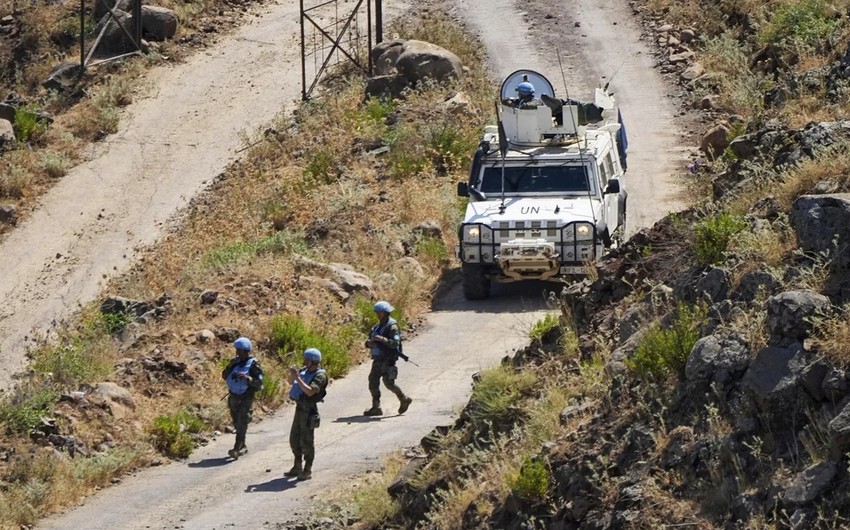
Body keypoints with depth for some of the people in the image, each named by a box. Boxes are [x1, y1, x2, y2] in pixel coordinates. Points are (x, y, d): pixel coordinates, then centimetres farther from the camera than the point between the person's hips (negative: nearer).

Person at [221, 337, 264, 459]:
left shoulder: (253, 364, -11)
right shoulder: (236, 362, 6)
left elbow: (259, 383, -15)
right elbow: (224, 376, 6)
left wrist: (247, 377, -29)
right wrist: (230, 366, -11)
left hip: (246, 398, -7)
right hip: (234, 397, 7)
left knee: (241, 424, -12)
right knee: (237, 423, 14)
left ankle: (236, 449, -18)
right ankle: (242, 447, 28)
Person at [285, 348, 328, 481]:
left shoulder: (320, 375, -16)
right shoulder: (305, 370, 8)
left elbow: (310, 391, -29)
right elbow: (291, 381, 18)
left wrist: (298, 378, -27)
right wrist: (292, 374, -5)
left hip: (308, 410, -9)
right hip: (299, 408, 9)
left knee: (306, 441, -4)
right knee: (294, 439, 14)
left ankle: (308, 471, 3)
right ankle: (297, 467, 26)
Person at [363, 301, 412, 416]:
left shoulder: (392, 326, -10)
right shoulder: (377, 327, 15)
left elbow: (395, 343, -21)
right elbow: (368, 340, 16)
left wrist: (382, 339, -29)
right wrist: (369, 343, -7)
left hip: (388, 359, -8)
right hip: (378, 359, 8)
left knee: (388, 383, -9)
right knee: (373, 381, 2)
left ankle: (404, 400, 10)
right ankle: (376, 407, 6)